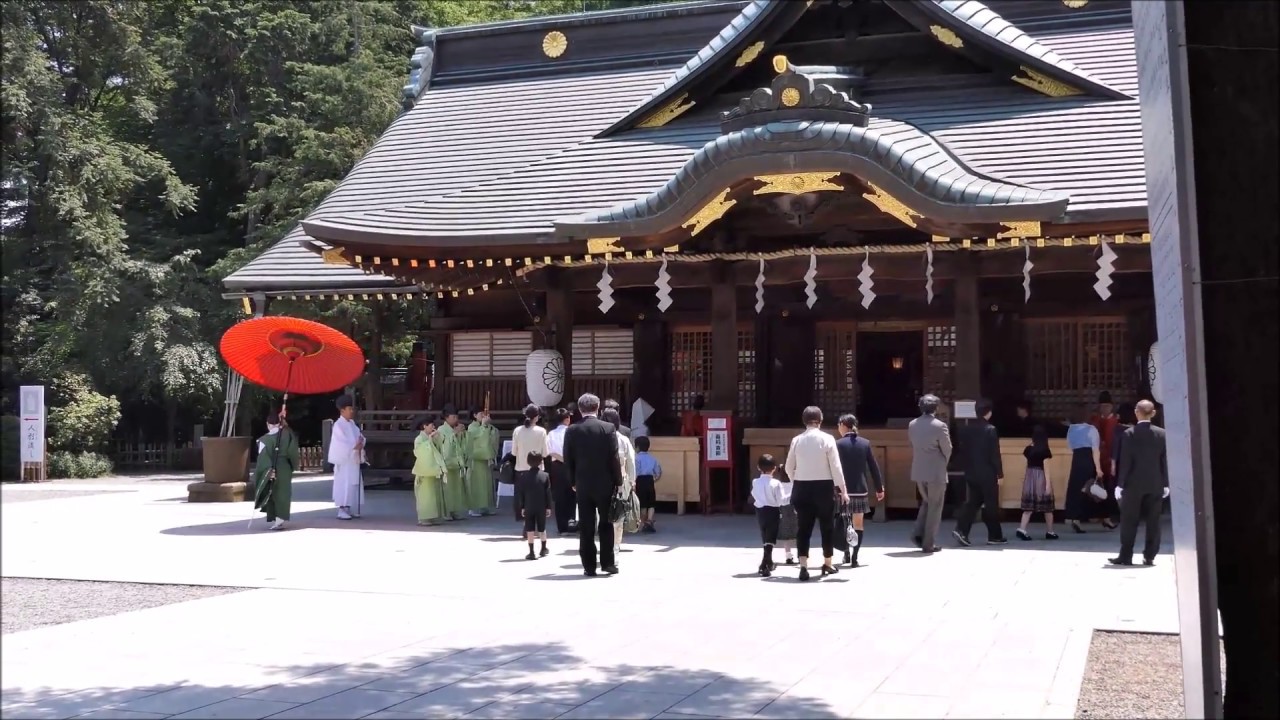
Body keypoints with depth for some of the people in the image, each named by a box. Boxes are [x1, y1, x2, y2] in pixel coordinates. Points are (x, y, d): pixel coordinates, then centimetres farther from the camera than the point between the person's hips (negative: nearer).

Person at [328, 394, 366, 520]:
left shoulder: (352, 423, 14)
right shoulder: (338, 425, -11)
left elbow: (360, 437, 12)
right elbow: (342, 442, -18)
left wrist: (360, 443, -9)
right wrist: (354, 446, -18)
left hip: (354, 459, 8)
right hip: (344, 459, -8)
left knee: (354, 484, 9)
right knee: (344, 484, -10)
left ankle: (350, 509, 16)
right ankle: (342, 510, -9)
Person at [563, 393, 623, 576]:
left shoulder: (571, 431, -2)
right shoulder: (608, 428, -7)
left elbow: (568, 460, 1)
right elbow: (614, 458, -7)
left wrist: (573, 481, 13)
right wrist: (618, 481, 2)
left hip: (583, 484, 1)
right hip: (605, 483, -1)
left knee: (586, 527, 5)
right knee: (606, 525, 9)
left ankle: (589, 566, 6)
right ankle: (608, 562, 8)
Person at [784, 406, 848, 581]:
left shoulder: (796, 440, 1)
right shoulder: (827, 439, -8)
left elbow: (789, 467, 6)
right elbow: (835, 467, -9)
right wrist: (842, 489, -4)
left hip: (802, 487, 2)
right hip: (824, 487, -2)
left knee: (804, 527, 6)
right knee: (827, 526, 14)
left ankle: (803, 567, -2)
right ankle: (827, 564, 25)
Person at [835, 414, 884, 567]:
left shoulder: (838, 444, -7)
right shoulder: (865, 443, 2)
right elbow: (874, 467, 5)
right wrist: (879, 488, 13)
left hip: (843, 489, -2)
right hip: (860, 489, 2)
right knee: (858, 524, 5)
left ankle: (847, 554, 22)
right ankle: (854, 557, -1)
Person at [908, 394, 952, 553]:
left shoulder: (912, 425, 2)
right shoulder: (940, 426, -14)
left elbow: (913, 445, 8)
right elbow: (947, 450, -7)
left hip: (918, 472, 5)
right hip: (936, 473, -5)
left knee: (926, 502, 23)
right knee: (934, 508, 6)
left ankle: (918, 533, 10)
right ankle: (929, 544, 8)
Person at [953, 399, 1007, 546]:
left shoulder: (966, 429, 5)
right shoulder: (990, 429, -13)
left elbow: (962, 451, 9)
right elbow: (995, 454, -13)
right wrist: (1000, 474, -6)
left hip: (971, 473, 6)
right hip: (987, 474, -6)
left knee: (972, 502, 9)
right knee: (991, 504, 5)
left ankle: (961, 530, -7)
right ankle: (995, 536, 11)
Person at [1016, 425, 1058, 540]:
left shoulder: (1028, 449, 4)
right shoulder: (1045, 450, -11)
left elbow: (1028, 464, 10)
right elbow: (1046, 467, -14)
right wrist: (1048, 483, -14)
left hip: (1029, 477, 5)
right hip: (1041, 478, -5)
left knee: (1029, 506, 4)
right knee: (1047, 507, 10)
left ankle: (1022, 529, -12)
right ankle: (1050, 532, 19)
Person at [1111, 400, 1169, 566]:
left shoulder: (1129, 433, -8)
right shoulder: (1161, 433, 0)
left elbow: (1125, 461, -9)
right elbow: (1165, 460, 2)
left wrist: (1120, 483, -4)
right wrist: (1166, 484, 9)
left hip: (1134, 484, -2)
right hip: (1155, 484, 2)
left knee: (1129, 521, 3)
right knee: (1153, 521, 7)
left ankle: (1126, 556, 3)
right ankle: (1149, 556, 7)